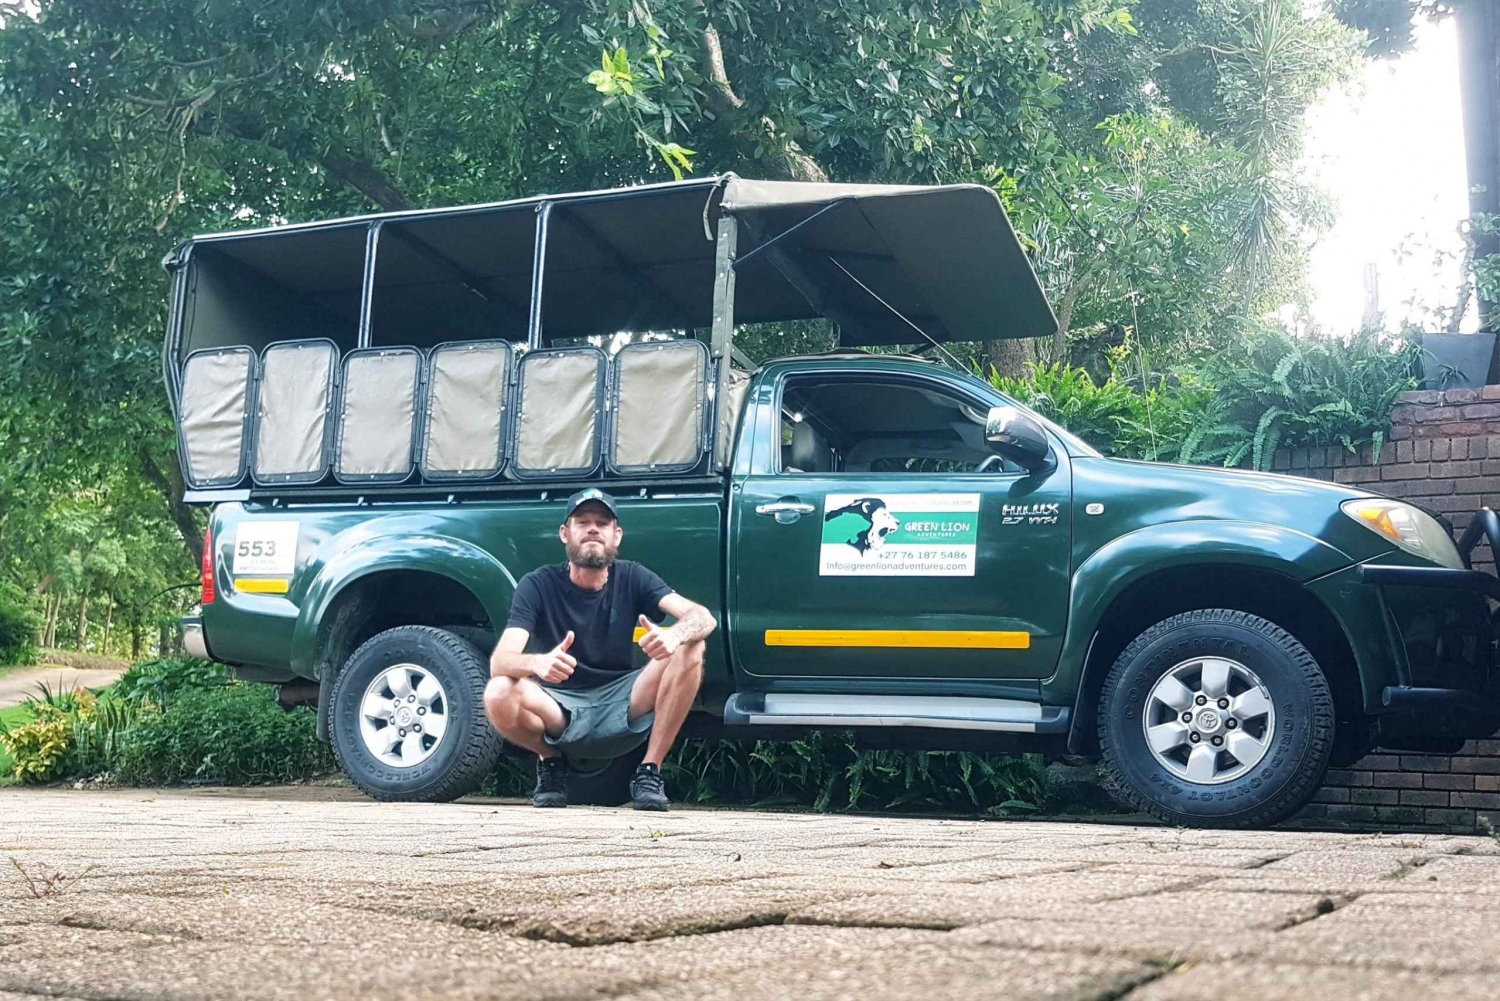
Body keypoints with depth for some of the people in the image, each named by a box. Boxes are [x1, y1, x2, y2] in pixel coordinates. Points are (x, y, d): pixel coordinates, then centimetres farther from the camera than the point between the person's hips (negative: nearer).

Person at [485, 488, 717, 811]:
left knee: (689, 650, -21)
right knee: (499, 696, -33)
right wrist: (538, 663, -46)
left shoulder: (631, 578, -3)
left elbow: (703, 617, -16)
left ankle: (650, 771, -12)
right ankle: (551, 759, 0)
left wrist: (675, 635, -41)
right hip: (561, 710, -1)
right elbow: (499, 662, -21)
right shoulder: (538, 585, -9)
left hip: (622, 713, 2)